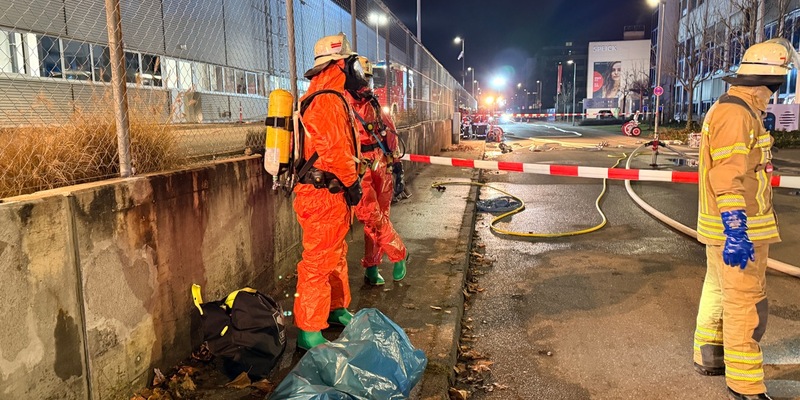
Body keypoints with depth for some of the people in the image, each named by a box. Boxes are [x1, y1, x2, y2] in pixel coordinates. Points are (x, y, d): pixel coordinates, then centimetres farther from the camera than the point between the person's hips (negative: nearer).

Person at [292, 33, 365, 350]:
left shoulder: (330, 97, 17)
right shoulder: (328, 101, -17)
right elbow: (335, 149, -23)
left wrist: (349, 182, 19)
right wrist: (352, 182, -12)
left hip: (332, 193, 11)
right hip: (323, 195, -11)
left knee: (336, 255, 22)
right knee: (319, 262, -5)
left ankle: (336, 309, 37)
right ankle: (308, 331, 4)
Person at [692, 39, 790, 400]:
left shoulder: (733, 109, 15)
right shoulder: (736, 114, -18)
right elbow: (728, 178, -24)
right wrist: (736, 232, -26)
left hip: (728, 225, 10)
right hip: (737, 229, -10)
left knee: (718, 292, 19)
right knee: (746, 305, -3)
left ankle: (708, 356, 34)